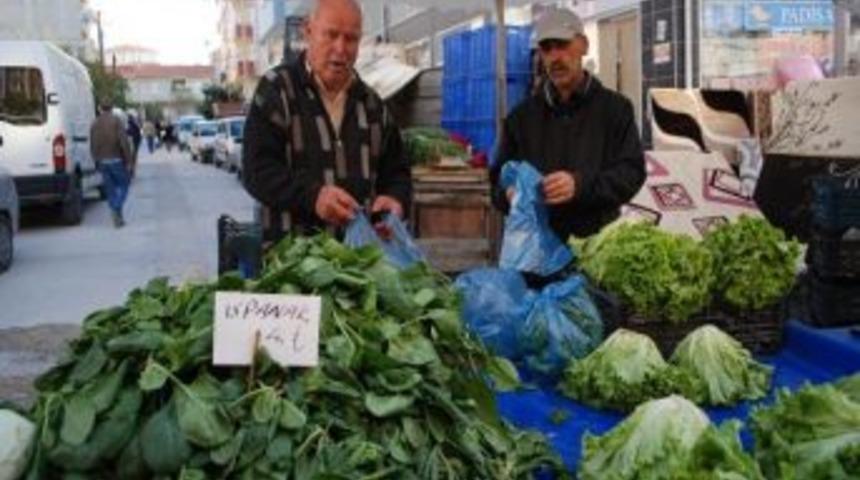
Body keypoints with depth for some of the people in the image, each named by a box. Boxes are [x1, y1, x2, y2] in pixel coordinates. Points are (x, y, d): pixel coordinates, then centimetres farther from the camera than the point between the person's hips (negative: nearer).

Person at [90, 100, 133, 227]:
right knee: (123, 185, 7)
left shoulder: (95, 124, 8)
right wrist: (128, 159, -9)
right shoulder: (116, 120, -6)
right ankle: (117, 209, -16)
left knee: (110, 190, 9)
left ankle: (117, 218, 8)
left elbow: (92, 146, 10)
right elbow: (124, 141, -14)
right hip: (116, 159, -4)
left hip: (102, 161, 4)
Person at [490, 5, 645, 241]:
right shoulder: (523, 115, 14)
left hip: (598, 242, -2)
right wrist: (509, 195, -9)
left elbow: (632, 171, -4)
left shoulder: (615, 108, 6)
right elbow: (499, 178, 16)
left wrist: (580, 186, -21)